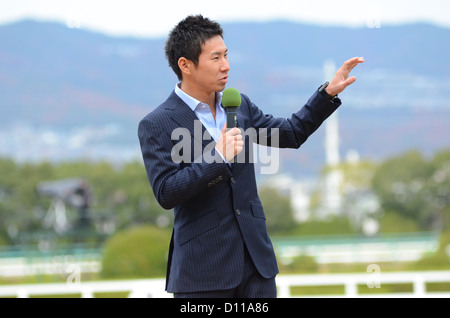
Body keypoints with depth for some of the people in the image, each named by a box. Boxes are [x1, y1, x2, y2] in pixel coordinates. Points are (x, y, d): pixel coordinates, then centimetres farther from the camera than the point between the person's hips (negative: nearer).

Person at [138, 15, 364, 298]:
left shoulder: (239, 106, 11)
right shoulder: (156, 125, -9)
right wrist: (217, 157, -22)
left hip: (255, 257, 6)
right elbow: (166, 194, -17)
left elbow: (291, 134, 18)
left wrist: (329, 93, 7)